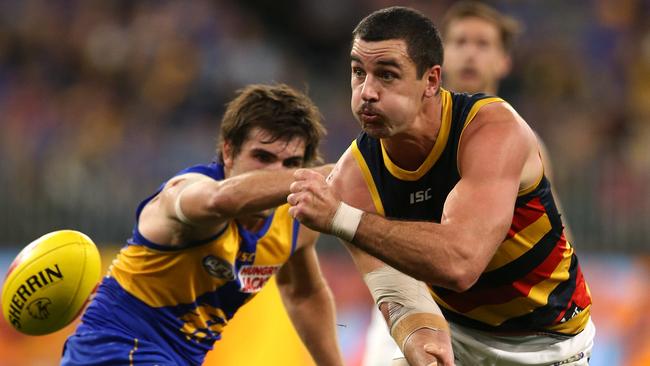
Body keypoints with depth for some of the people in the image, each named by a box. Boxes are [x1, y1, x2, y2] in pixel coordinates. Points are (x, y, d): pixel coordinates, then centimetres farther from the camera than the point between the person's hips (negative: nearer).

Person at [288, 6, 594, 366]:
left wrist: (340, 218, -43)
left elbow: (460, 262, -41)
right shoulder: (353, 176, -17)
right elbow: (395, 290, -26)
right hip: (448, 328, 3)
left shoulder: (494, 129, -28)